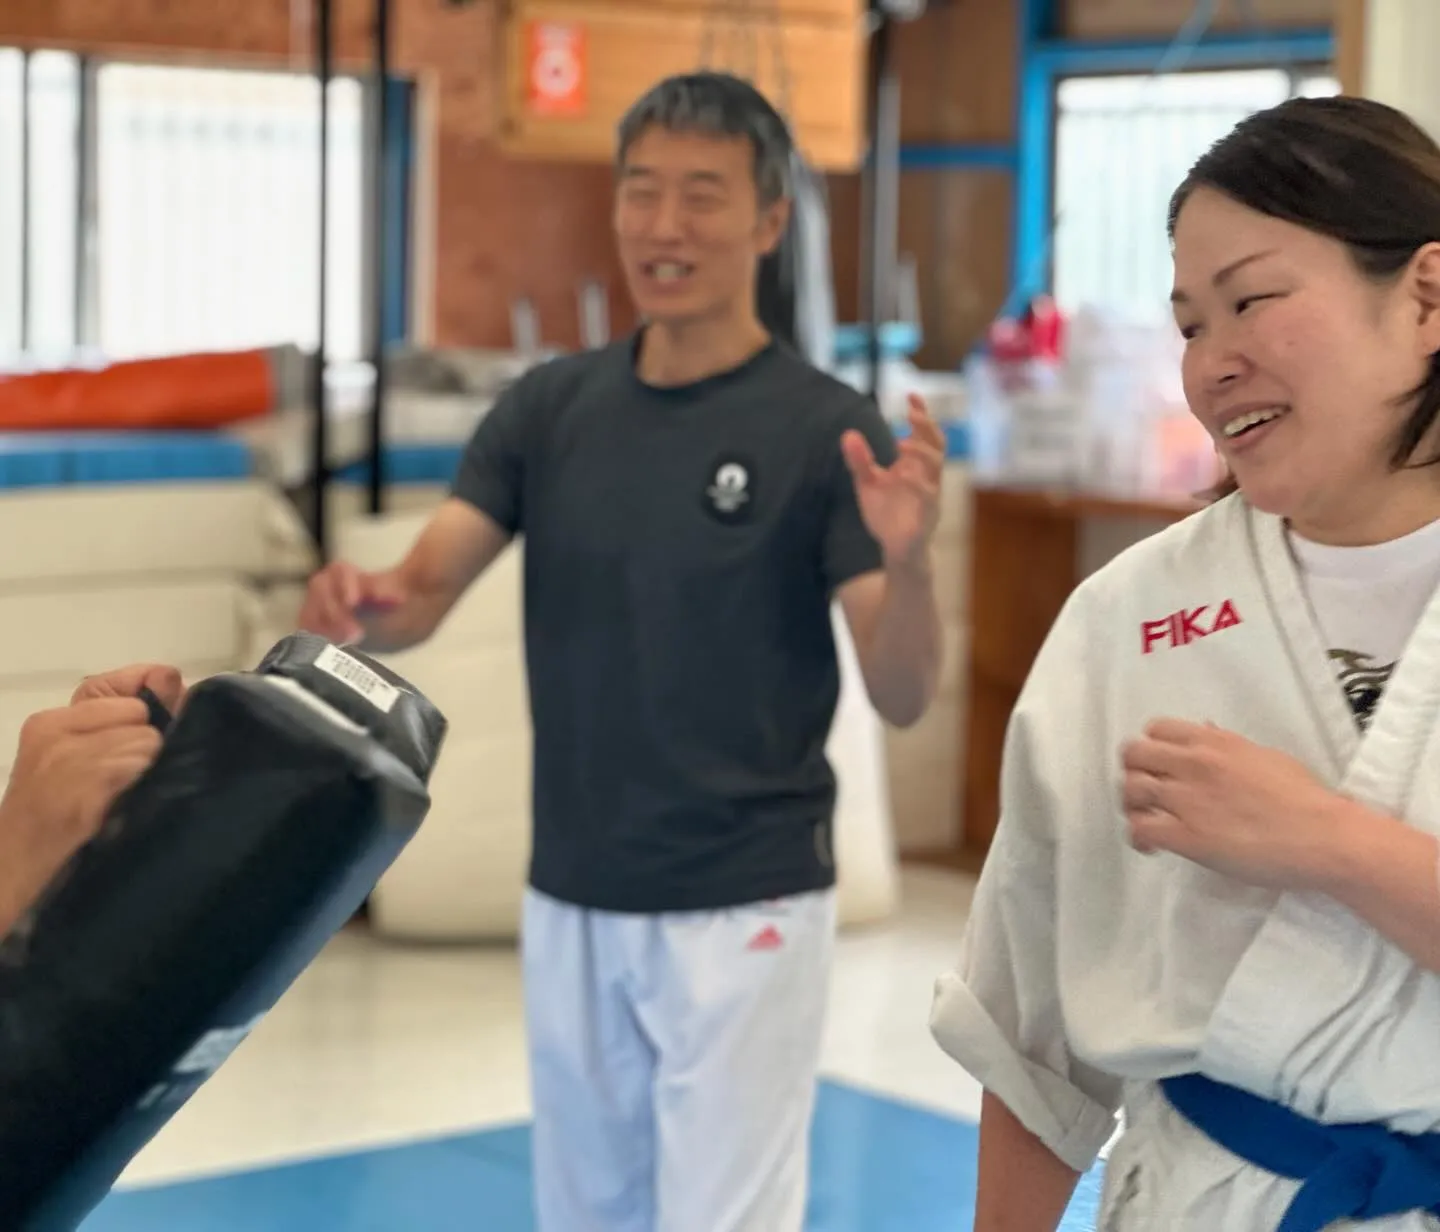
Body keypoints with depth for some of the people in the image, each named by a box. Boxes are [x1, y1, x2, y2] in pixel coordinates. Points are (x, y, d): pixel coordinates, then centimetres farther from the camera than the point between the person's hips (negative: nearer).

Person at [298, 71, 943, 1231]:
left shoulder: (826, 427, -11)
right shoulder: (549, 405, 2)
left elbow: (902, 697, -13)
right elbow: (424, 594, -4)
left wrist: (909, 561, -34)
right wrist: (364, 603, -27)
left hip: (741, 908, -5)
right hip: (570, 900, 5)